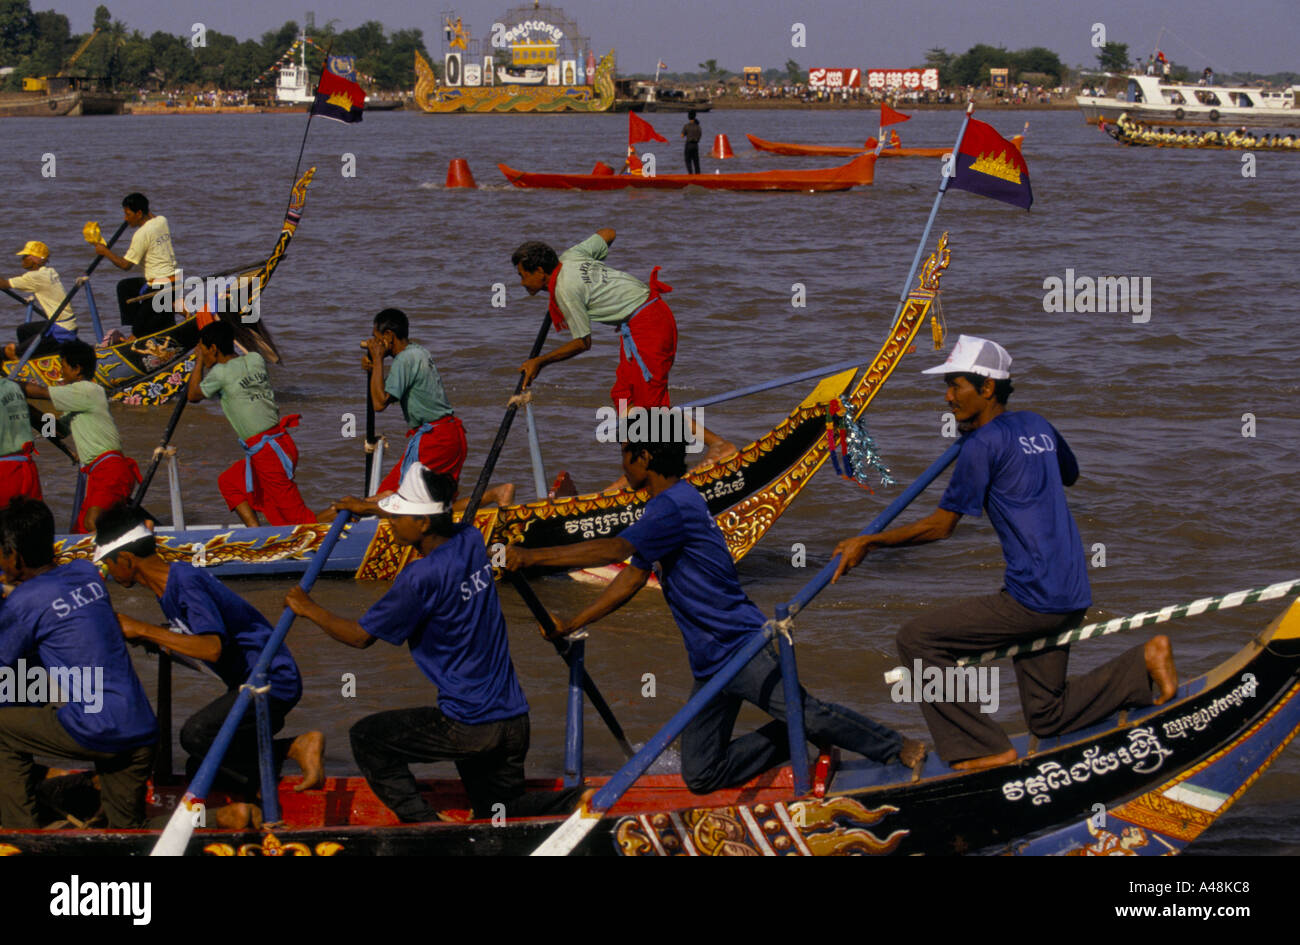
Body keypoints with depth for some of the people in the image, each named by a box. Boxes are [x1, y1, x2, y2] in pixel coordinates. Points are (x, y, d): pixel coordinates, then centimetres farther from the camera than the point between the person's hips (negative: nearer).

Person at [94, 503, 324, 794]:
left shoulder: (187, 581, -22)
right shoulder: (170, 580, 7)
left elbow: (212, 648, -32)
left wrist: (143, 630, -28)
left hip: (273, 680, -10)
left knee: (196, 734, -29)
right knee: (198, 773, 8)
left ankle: (295, 748, -13)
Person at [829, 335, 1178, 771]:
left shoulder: (985, 443, -12)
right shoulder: (1036, 425, 12)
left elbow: (941, 525, -8)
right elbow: (1069, 473, 33)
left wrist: (869, 542, -1)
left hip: (1032, 600, -9)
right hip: (1070, 598, 9)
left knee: (916, 639, -5)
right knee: (1047, 718, 19)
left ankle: (985, 749, -4)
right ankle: (1145, 661, 11)